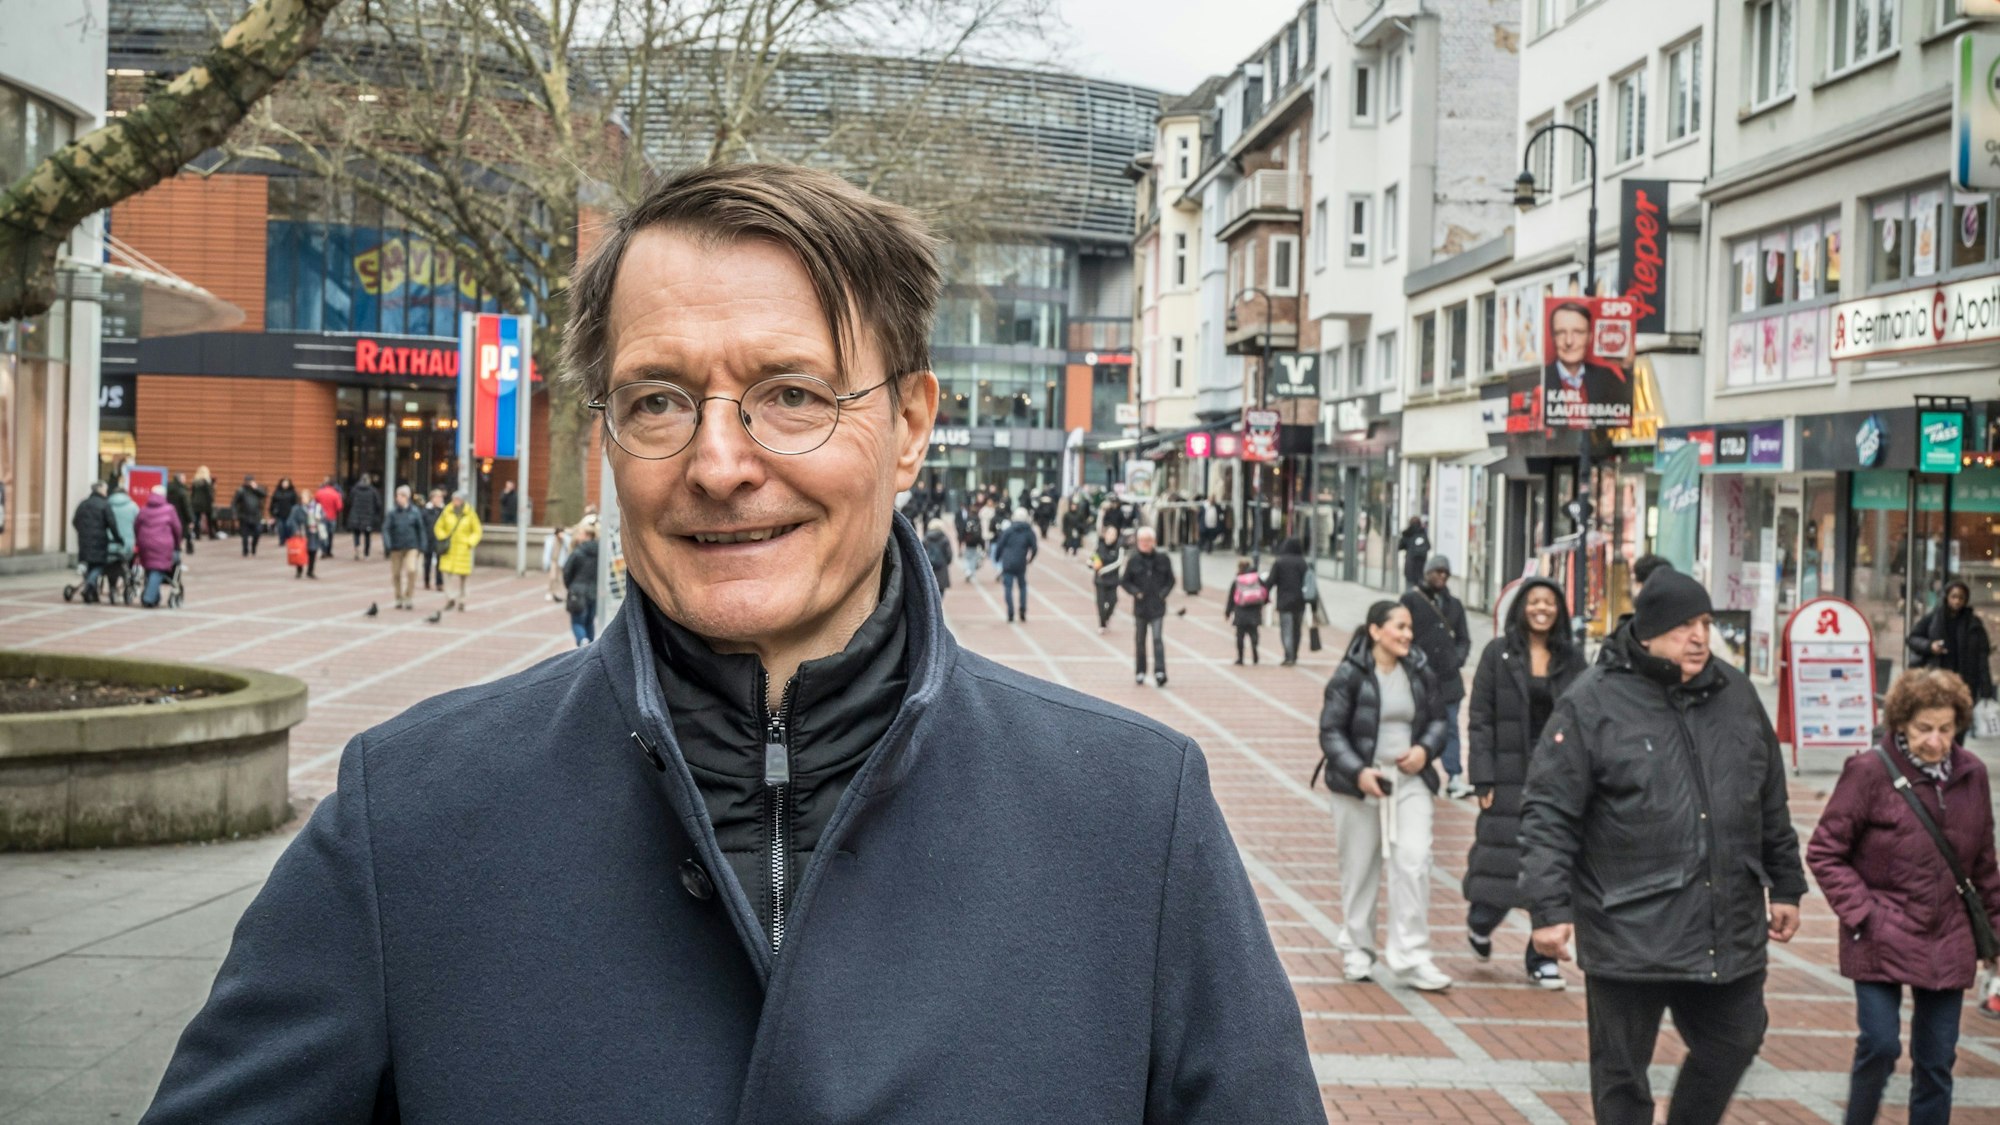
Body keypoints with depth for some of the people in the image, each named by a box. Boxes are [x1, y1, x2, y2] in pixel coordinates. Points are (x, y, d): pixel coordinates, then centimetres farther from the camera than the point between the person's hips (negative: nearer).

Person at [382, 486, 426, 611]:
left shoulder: (415, 512, 0)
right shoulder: (393, 512, -1)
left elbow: (420, 529, 7)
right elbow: (386, 529, -2)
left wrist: (421, 546, 6)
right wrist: (387, 545, -14)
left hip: (411, 547, -1)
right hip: (396, 548, 1)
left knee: (411, 570, -19)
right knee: (396, 573, 7)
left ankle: (410, 597, -6)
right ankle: (399, 599, 24)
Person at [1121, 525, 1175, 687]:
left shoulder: (1162, 558, 0)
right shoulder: (1133, 560, -2)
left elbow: (1170, 579, 10)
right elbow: (1124, 581, 4)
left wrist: (1164, 592, -5)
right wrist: (1135, 592, -10)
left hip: (1157, 606, -1)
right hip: (1140, 606, 1)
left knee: (1158, 639, -11)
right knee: (1140, 640, 10)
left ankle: (1160, 672, -17)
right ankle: (1140, 672, 21)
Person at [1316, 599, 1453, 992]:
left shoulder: (1418, 672, 5)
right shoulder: (1350, 675, -8)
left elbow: (1438, 719, 16)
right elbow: (1331, 731, -9)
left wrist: (1426, 749, -5)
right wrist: (1357, 772, -21)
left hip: (1410, 782, 3)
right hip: (1360, 783, -3)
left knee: (1415, 862, -10)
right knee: (1359, 868, 8)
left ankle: (1411, 956, -4)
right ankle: (1357, 950, 25)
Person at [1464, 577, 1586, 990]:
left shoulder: (1572, 658, 7)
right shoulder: (1498, 653, 0)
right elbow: (1480, 720, -2)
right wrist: (1483, 781, -8)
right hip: (1511, 774, -2)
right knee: (1503, 858, -1)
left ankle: (1542, 959, 12)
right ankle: (1480, 924, 29)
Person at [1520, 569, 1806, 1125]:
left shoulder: (1736, 693, 7)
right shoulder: (1591, 703, -9)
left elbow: (1772, 805, 17)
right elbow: (1548, 813, -11)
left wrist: (1785, 886, 18)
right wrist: (1549, 906, -17)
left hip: (1729, 928, 5)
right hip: (1628, 932, -5)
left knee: (1733, 1044, 17)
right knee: (1621, 1077, 5)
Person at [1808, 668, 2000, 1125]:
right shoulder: (1869, 773, -10)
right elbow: (1824, 852, -7)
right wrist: (1862, 915, -12)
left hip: (1947, 943, 4)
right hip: (1883, 942, -4)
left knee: (1937, 1059, 8)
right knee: (1880, 1045, -10)